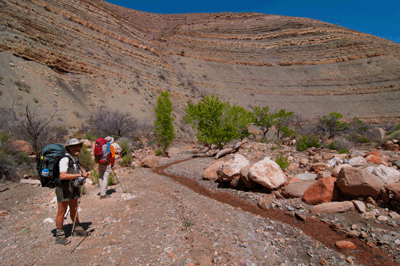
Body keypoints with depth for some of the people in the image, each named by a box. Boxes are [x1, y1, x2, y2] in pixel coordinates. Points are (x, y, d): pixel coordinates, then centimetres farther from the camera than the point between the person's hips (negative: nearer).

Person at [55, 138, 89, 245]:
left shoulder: (75, 158, 9)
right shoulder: (65, 159, -21)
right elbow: (62, 176, -32)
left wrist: (81, 180, 8)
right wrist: (80, 175, -32)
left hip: (73, 187, 9)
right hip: (63, 187, -9)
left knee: (74, 209, 18)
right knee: (62, 211, 1)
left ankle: (77, 229, 33)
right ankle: (59, 236, 15)